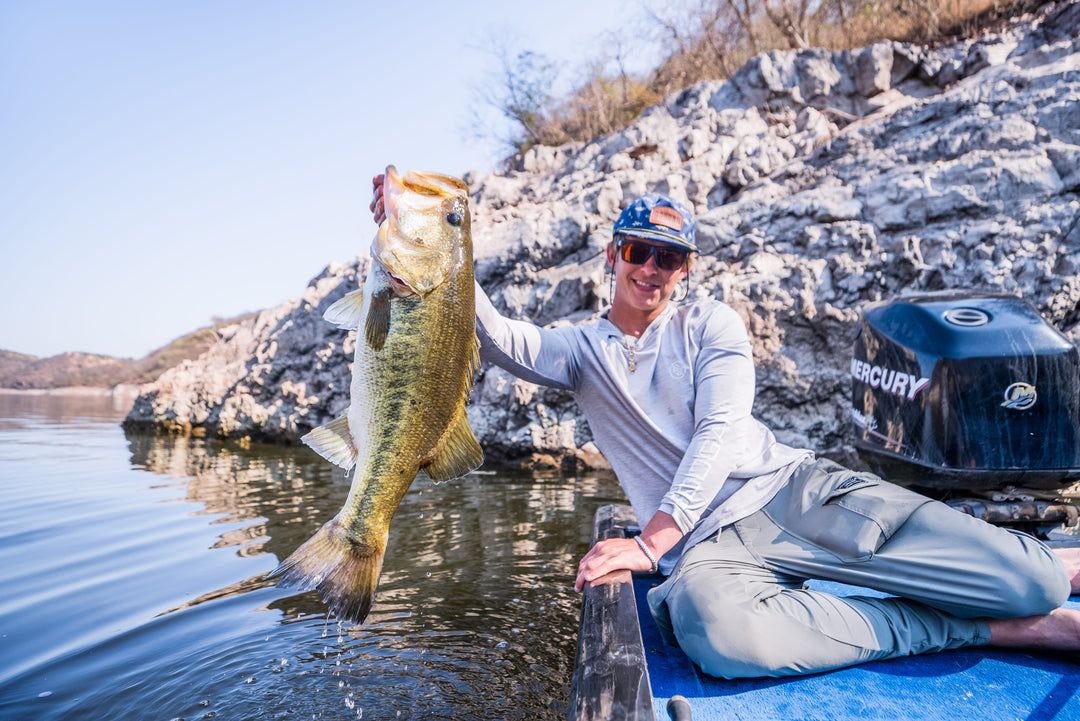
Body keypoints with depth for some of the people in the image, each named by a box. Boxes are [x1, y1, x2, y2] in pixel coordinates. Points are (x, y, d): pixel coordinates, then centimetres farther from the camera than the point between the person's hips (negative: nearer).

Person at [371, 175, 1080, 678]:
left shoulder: (711, 323, 7)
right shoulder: (582, 349, 12)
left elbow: (722, 433, -7)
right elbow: (500, 338, -8)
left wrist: (649, 542, -17)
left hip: (796, 485, 0)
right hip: (707, 540, 1)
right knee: (708, 629, -39)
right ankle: (981, 626, -19)